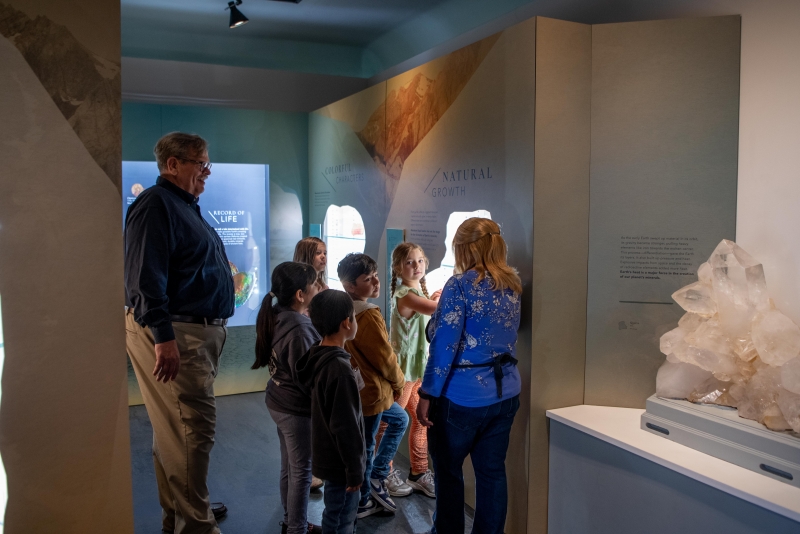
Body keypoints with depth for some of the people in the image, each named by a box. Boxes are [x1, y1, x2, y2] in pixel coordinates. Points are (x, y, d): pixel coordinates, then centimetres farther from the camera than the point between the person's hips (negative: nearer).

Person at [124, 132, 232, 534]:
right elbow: (146, 276, -22)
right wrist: (163, 336, -27)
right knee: (193, 427, -7)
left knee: (177, 429, 17)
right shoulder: (156, 204, -12)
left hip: (199, 332, 10)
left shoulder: (186, 207, 20)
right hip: (173, 334, -10)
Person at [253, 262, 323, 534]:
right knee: (301, 472, 7)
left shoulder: (277, 317, 0)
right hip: (297, 409, -9)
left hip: (279, 402, 9)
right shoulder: (298, 329, -28)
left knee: (289, 468, 21)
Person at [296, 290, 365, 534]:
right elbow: (345, 426, -25)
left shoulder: (316, 357, 1)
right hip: (340, 461, -9)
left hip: (328, 456, 9)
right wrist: (354, 469, -16)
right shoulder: (340, 368, -27)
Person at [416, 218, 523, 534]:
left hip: (462, 397, -6)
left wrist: (428, 394, -14)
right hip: (505, 393, 6)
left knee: (447, 470, 13)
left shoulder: (460, 285, -15)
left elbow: (444, 344, -19)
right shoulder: (513, 285, 6)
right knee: (492, 472, 13)